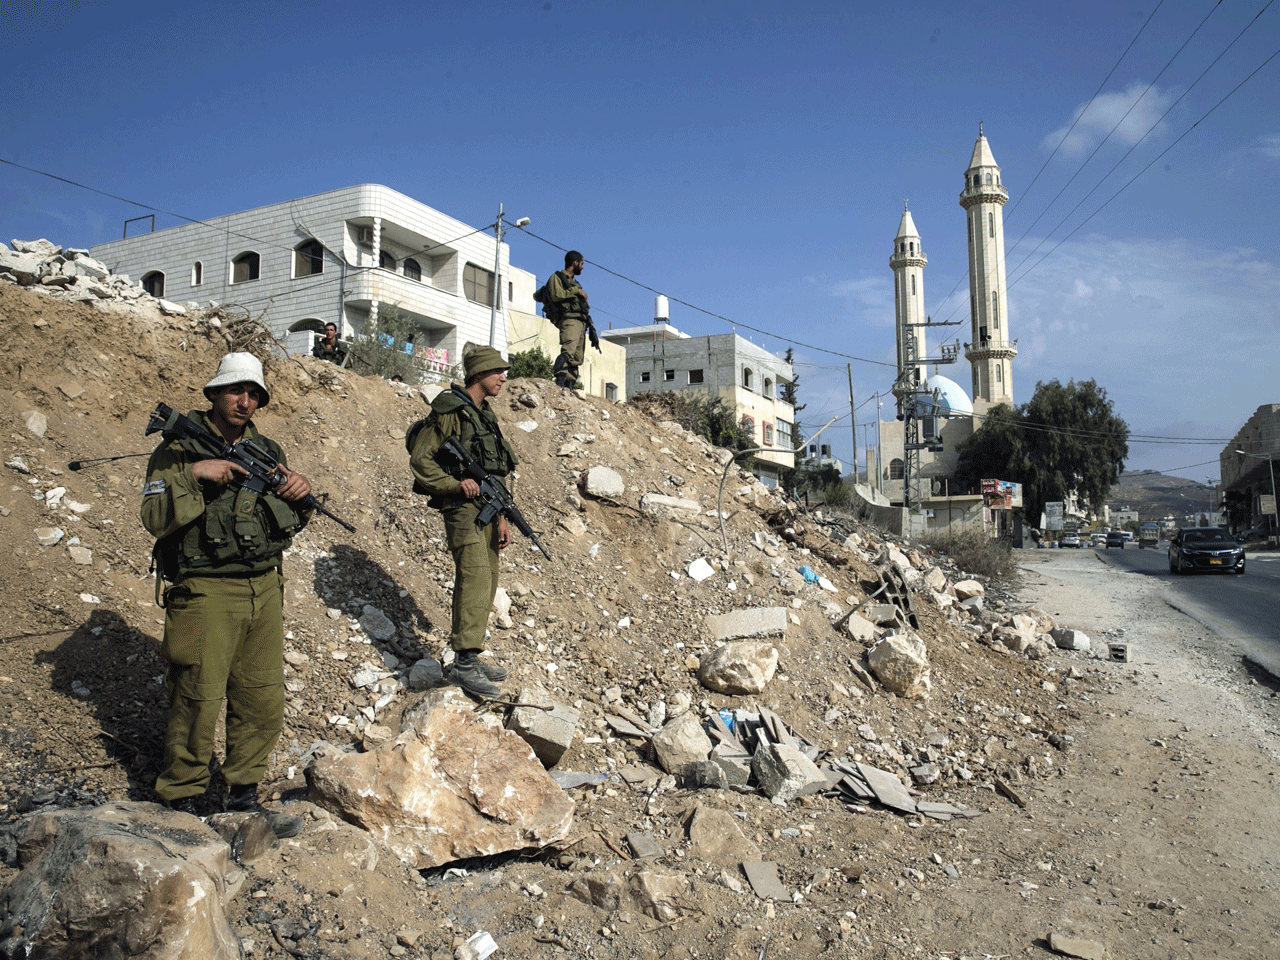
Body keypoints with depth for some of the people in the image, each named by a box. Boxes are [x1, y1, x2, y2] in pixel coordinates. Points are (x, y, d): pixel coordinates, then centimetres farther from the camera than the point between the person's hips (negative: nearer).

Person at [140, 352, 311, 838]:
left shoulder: (267, 451, 13)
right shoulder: (179, 448, -2)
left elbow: (288, 525, 16)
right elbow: (156, 519, -12)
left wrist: (302, 493, -4)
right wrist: (194, 474, -23)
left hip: (264, 591, 6)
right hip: (205, 594, -5)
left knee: (264, 704, 9)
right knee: (197, 703, 0)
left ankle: (243, 798, 25)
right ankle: (182, 804, 18)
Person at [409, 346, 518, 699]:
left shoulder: (486, 415, 19)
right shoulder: (449, 409, -7)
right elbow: (420, 460, -11)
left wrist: (501, 518, 18)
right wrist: (456, 484, -20)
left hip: (486, 509, 9)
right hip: (463, 508, -9)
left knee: (486, 582, 10)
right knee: (475, 577, -19)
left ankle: (470, 658, 19)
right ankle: (464, 663, -20)